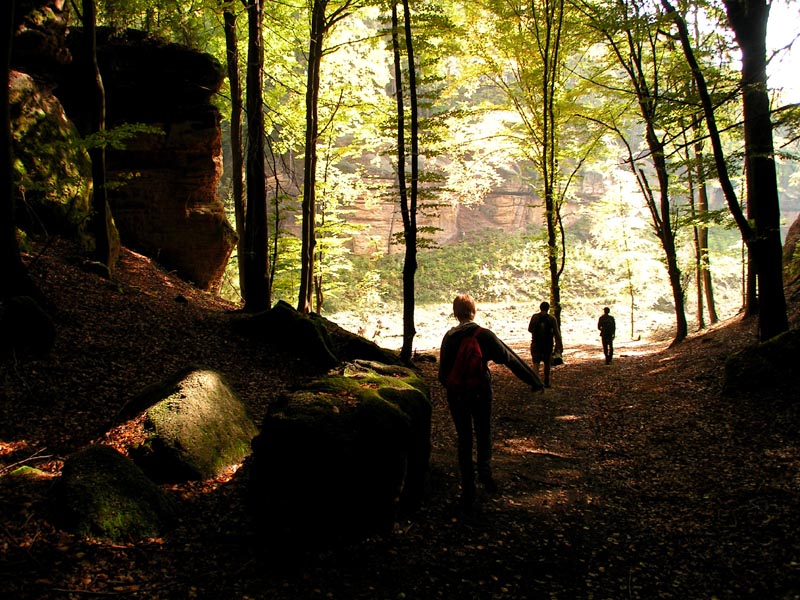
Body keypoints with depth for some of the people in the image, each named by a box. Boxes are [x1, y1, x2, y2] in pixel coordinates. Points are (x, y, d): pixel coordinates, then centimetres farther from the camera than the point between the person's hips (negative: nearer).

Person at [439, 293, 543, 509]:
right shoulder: (484, 335, -9)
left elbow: (442, 372, 3)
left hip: (456, 395, 2)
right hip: (480, 393, -2)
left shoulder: (449, 337, -1)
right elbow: (510, 358, -9)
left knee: (464, 439, 10)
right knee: (483, 434, 18)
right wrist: (534, 381, -5)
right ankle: (485, 470, -4)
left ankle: (467, 490, 9)